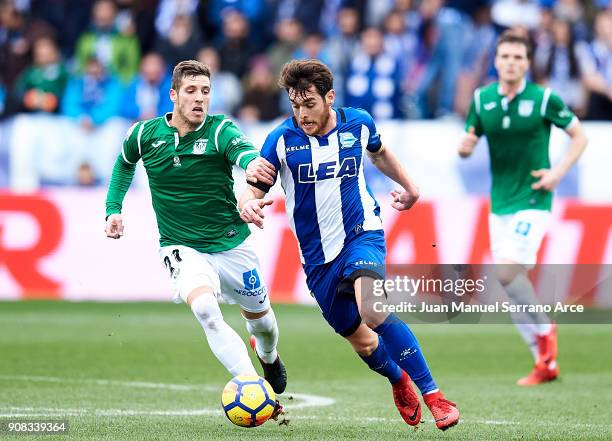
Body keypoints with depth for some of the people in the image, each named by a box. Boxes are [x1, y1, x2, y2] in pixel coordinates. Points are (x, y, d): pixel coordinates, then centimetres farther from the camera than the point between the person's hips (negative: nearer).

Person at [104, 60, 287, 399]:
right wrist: (113, 209, 8)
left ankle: (269, 357, 56)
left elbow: (244, 152, -38)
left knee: (260, 318, 17)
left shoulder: (220, 130, -14)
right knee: (204, 308, -31)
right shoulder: (144, 134, -6)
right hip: (181, 249, -1)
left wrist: (252, 163, -63)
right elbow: (124, 164, 18)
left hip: (231, 244, 1)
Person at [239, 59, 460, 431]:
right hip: (318, 257, 2)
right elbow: (253, 190, -12)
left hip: (362, 233, -2)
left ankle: (433, 396, -24)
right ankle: (399, 379, 44)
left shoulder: (358, 124, -5)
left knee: (372, 311, -29)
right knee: (360, 340, 9)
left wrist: (408, 185, 20)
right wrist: (249, 206, -34)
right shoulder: (282, 140, -11)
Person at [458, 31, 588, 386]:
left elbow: (579, 135, 2)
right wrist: (465, 147, -13)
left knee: (507, 271, -21)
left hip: (532, 200, -5)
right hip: (499, 203, 5)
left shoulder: (545, 99, -8)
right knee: (511, 279, 4)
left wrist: (559, 171, -11)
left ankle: (544, 330, 4)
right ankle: (546, 363, 14)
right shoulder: (482, 99, 3)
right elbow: (469, 142, 11)